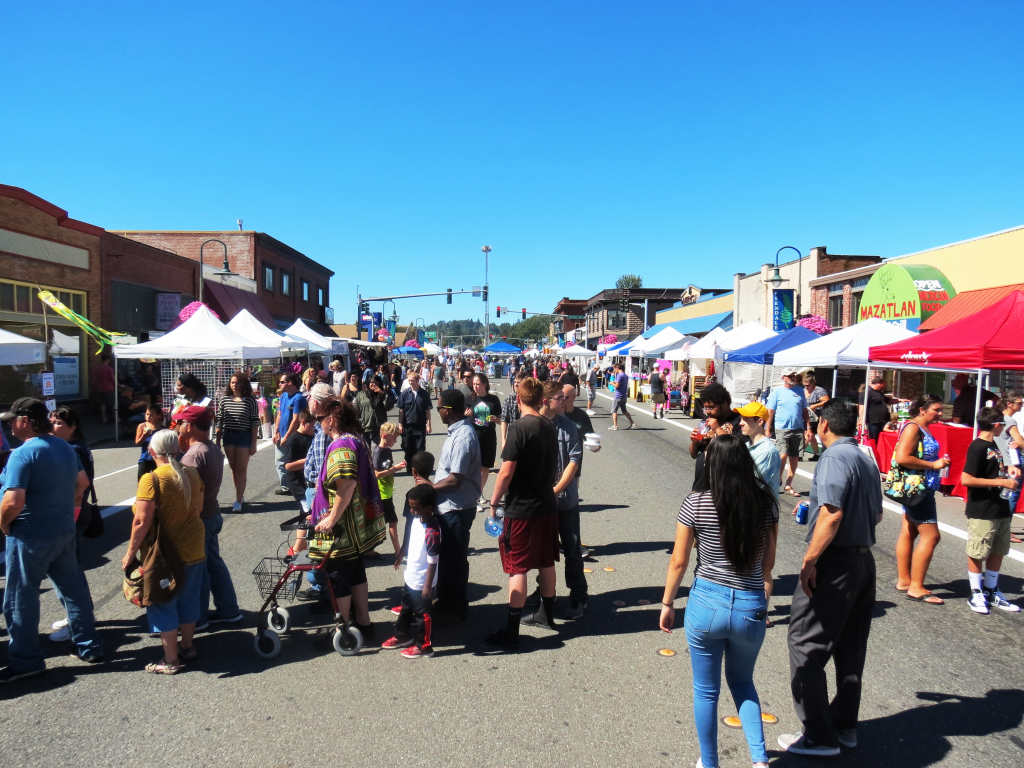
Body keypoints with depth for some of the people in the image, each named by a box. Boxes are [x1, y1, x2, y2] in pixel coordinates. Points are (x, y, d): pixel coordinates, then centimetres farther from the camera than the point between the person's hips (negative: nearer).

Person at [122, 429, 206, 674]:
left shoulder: (151, 480, -19)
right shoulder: (191, 474, -1)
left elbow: (141, 522, -21)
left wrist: (130, 553, -11)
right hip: (194, 548, 6)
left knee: (163, 603, 8)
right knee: (188, 598, 19)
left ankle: (170, 660, 16)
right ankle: (187, 647, 33)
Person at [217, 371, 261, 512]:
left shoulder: (250, 401, -4)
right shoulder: (224, 400, 4)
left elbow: (255, 423, -4)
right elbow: (219, 421, 8)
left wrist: (254, 444, -7)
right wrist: (218, 442, 5)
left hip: (244, 437, -4)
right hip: (228, 436, 4)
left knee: (241, 469, -2)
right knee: (233, 468, 11)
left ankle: (238, 501, 0)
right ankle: (240, 495, 25)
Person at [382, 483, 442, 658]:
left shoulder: (432, 531, -30)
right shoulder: (416, 520, -5)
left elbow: (433, 561, -26)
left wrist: (428, 586, -22)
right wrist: (401, 554, 26)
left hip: (422, 583, -9)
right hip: (411, 578, 9)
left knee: (422, 614, 9)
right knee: (406, 609, 26)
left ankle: (423, 646, 25)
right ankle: (402, 636, 45)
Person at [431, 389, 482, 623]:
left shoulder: (462, 437, -24)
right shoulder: (458, 430, 7)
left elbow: (455, 479, -25)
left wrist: (430, 488, -12)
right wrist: (433, 485, 7)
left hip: (456, 508, -10)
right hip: (449, 505, 10)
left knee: (454, 559, 5)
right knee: (447, 556, 20)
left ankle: (454, 610, 21)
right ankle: (446, 602, 35)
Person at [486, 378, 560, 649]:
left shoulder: (520, 428, -17)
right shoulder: (550, 428, 5)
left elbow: (506, 472, -20)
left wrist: (494, 503, -8)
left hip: (521, 509, -7)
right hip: (548, 506, 7)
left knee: (517, 568, -2)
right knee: (547, 563, 19)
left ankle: (511, 632, 3)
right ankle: (548, 614, 36)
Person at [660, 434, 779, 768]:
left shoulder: (695, 504, -12)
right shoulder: (766, 502, -6)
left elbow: (678, 561, -5)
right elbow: (768, 562, 4)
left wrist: (667, 604, 8)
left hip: (706, 603, -2)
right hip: (751, 607, 2)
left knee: (706, 691, 18)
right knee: (742, 682, 29)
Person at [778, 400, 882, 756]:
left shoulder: (835, 457, -16)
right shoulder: (866, 460, 11)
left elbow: (832, 515, -25)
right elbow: (877, 514, 17)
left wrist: (809, 561, -22)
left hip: (835, 563, -9)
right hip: (864, 559, 9)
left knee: (806, 647, 0)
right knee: (850, 647, 17)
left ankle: (819, 736, 7)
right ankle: (845, 726, 28)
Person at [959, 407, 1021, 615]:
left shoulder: (993, 445, 11)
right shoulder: (977, 447, -15)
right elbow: (966, 479, -23)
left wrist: (1008, 470, 9)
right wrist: (1000, 481, -20)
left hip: (1000, 510, 9)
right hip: (982, 512, -9)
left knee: (997, 552, 17)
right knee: (977, 554, 2)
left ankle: (991, 592, 29)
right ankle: (976, 595, 13)